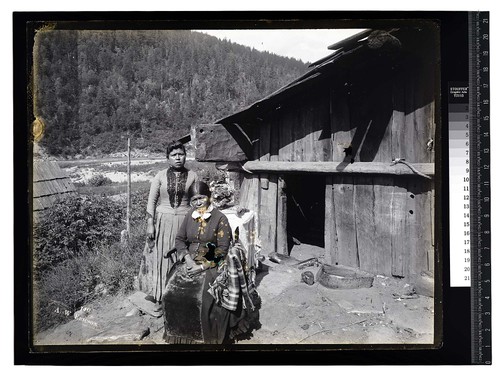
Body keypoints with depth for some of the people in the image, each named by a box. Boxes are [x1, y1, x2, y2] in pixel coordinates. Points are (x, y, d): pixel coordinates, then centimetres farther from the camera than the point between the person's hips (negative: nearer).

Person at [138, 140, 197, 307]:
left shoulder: (192, 176, 1)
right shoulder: (160, 176, 0)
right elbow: (151, 201, 1)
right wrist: (150, 224, -5)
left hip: (185, 221, 0)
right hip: (163, 221, 0)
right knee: (161, 257, 5)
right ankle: (160, 296, 19)